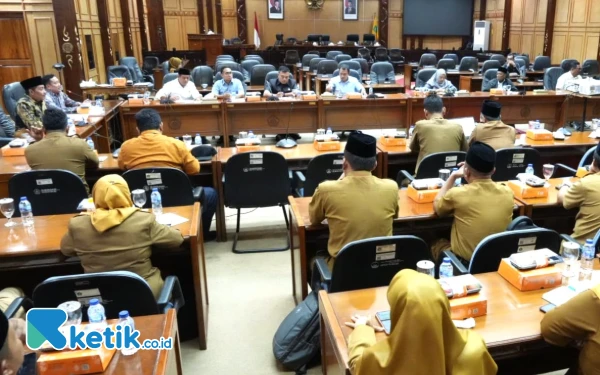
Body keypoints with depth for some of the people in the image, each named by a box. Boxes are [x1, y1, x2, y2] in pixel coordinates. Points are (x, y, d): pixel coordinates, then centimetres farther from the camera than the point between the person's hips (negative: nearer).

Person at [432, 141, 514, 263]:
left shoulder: (457, 194, -23)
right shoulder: (507, 193, -12)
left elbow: (437, 207, 1)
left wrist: (453, 176, 6)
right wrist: (472, 178, 10)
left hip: (465, 262, -4)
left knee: (437, 245, 27)